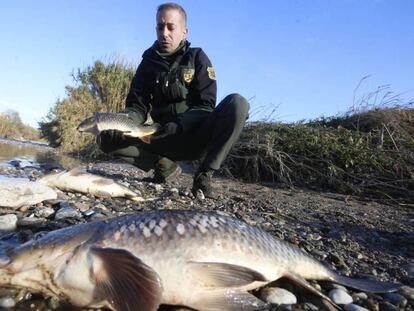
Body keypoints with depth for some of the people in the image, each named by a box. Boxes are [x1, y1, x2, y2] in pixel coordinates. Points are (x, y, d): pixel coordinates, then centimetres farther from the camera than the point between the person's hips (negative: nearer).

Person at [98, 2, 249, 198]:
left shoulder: (197, 57, 0)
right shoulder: (148, 62, 7)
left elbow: (206, 106, -10)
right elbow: (137, 107, 1)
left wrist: (179, 126, -28)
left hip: (195, 138, -2)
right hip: (166, 139, 2)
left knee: (237, 103, -29)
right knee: (106, 137, -16)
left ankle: (204, 175, -23)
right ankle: (165, 165, -4)